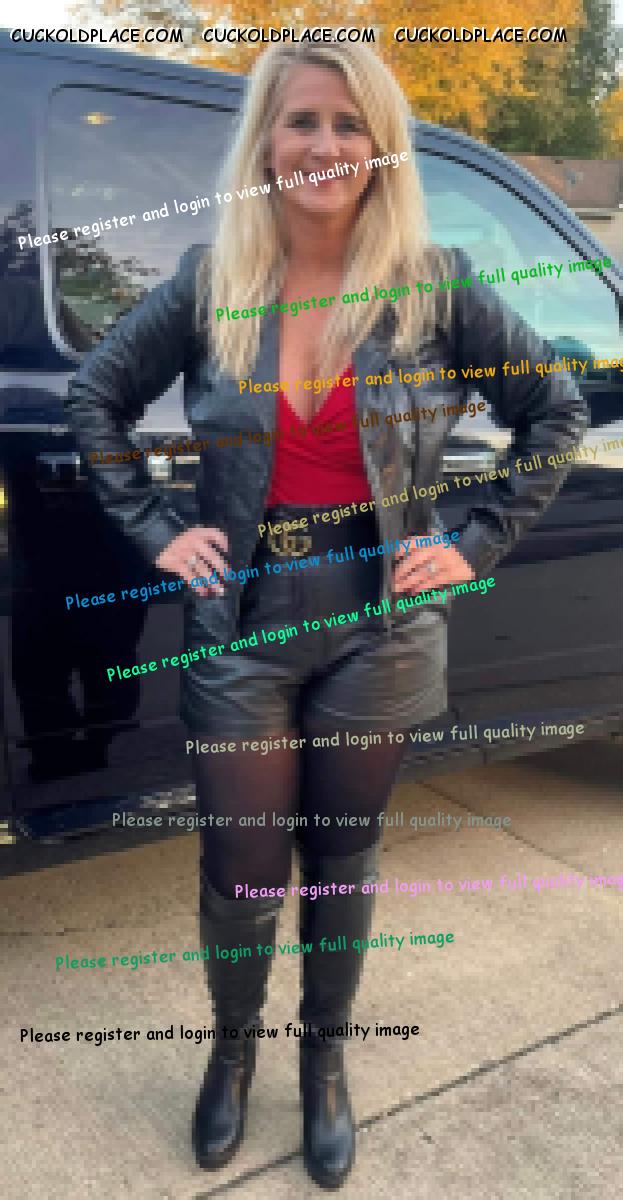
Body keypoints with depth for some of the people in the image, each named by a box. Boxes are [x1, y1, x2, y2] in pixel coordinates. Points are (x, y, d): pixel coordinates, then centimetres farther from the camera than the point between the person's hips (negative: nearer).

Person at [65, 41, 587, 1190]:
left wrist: (476, 545, -3)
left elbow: (556, 410, 3)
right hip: (241, 628, 1)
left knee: (343, 860, 15)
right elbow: (94, 398, 8)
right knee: (240, 871, 9)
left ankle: (325, 1057, 41)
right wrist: (157, 533, 0)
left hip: (379, 630, 0)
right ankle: (233, 1045, 40)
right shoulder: (210, 281, -2)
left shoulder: (433, 282, -5)